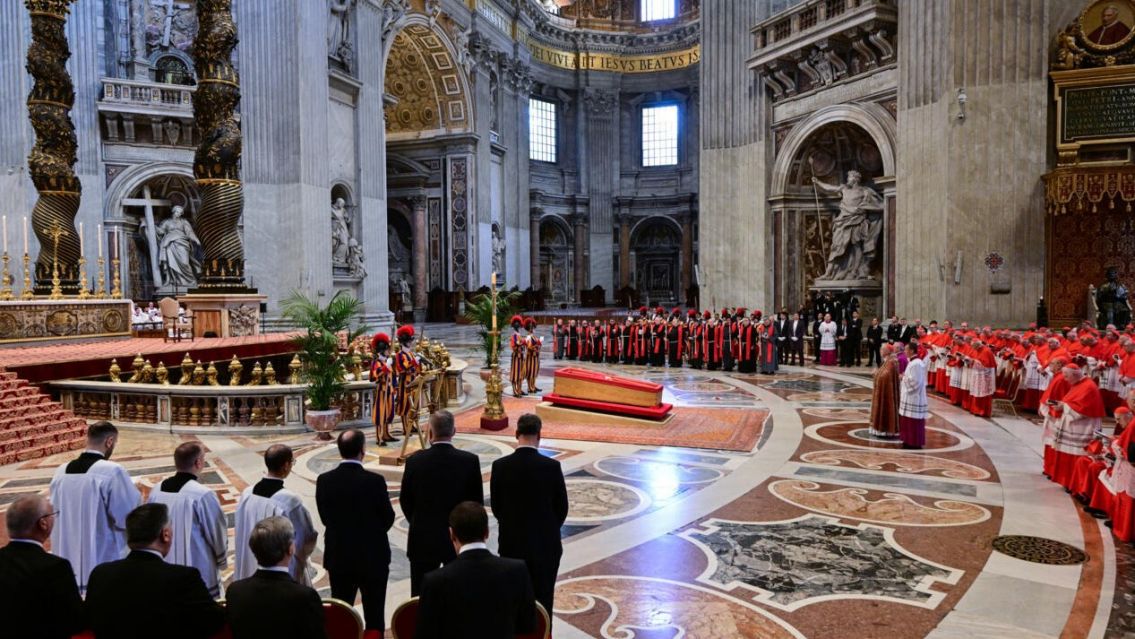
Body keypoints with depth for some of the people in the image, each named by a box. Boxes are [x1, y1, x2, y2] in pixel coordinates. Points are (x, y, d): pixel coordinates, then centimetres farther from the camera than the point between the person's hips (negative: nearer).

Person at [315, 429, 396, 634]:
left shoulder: (324, 480, -9)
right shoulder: (375, 481, -18)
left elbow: (325, 518, 1)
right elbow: (388, 519, -7)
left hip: (338, 557, 3)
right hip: (373, 557, -3)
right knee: (374, 616, 9)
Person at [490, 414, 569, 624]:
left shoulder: (500, 466, -10)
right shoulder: (551, 466, -13)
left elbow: (496, 507, 1)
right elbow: (562, 507, -4)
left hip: (512, 544, 1)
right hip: (546, 544, -1)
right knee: (542, 603, 10)